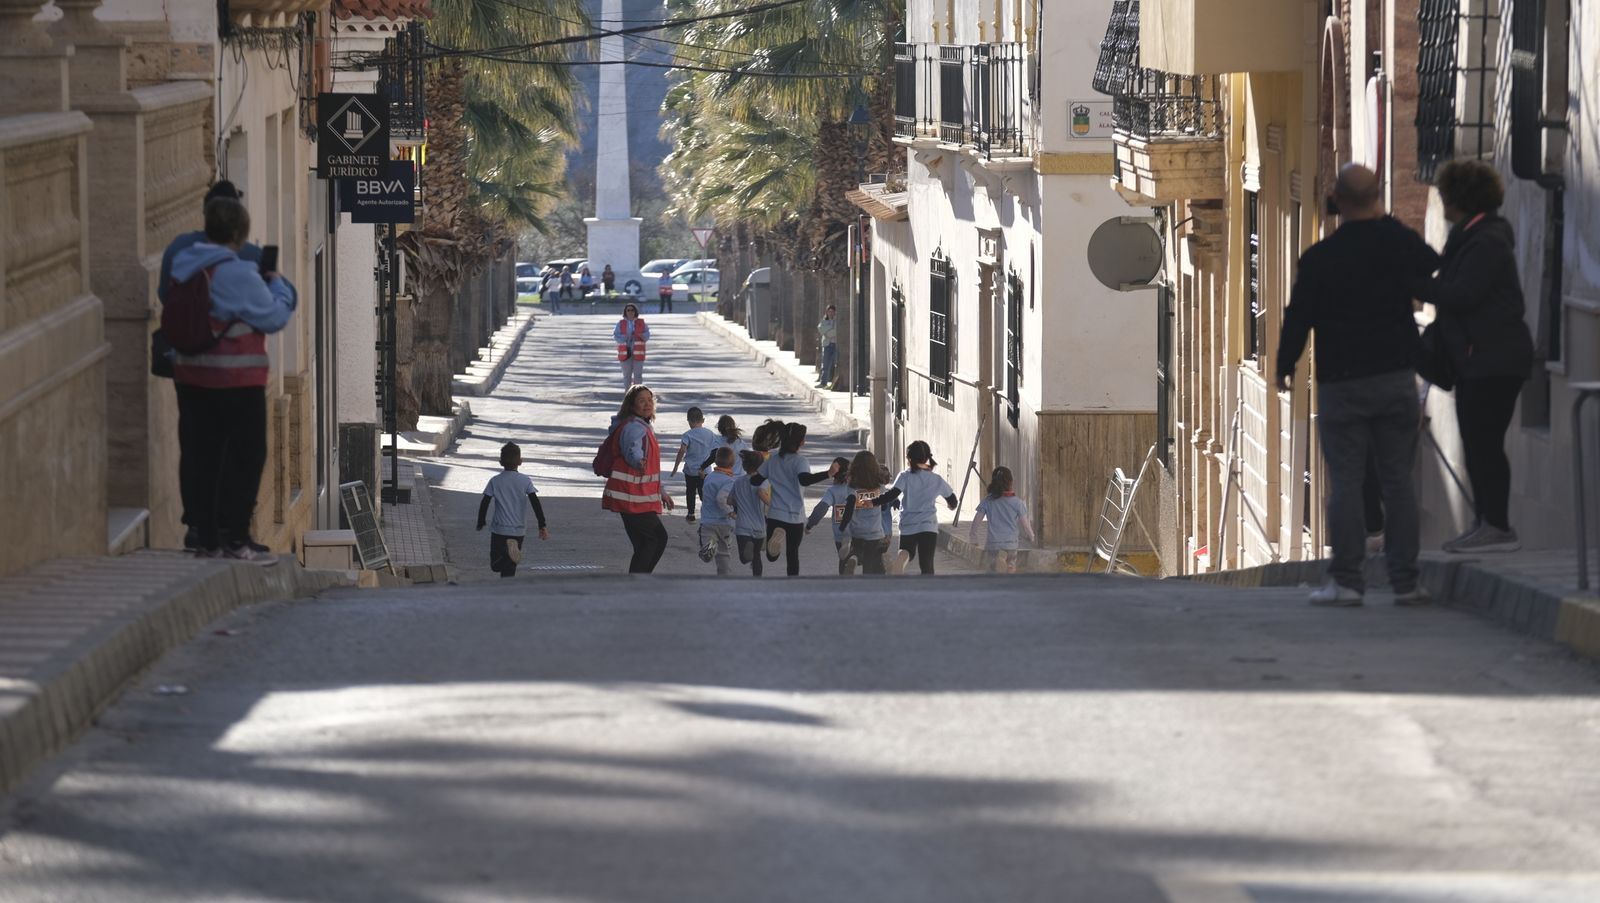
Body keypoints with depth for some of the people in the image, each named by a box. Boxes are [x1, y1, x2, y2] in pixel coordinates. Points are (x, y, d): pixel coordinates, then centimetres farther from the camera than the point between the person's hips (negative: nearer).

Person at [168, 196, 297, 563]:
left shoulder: (183, 268, 6)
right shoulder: (237, 274, -18)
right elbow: (274, 317, -13)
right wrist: (278, 285, 8)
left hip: (190, 377, 7)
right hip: (237, 381, -7)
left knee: (199, 454, 11)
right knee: (245, 455, 1)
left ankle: (201, 532, 13)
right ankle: (234, 535, -1)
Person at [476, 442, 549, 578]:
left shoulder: (495, 481, -2)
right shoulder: (525, 481, -2)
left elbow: (484, 504, -3)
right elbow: (535, 503, -6)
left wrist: (481, 522, 12)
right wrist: (542, 525, -2)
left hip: (499, 529, -1)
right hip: (519, 530, 1)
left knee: (496, 565, 2)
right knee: (509, 568, 11)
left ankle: (507, 551, -27)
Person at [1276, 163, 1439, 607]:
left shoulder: (1320, 258, -10)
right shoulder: (1404, 244, 0)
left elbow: (1298, 317, -6)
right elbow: (1438, 276, 21)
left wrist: (1285, 365, 11)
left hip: (1342, 382, -3)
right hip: (1397, 376, 3)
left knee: (1345, 481, 0)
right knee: (1398, 479, 6)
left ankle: (1346, 579, -2)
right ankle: (1405, 580, 6)